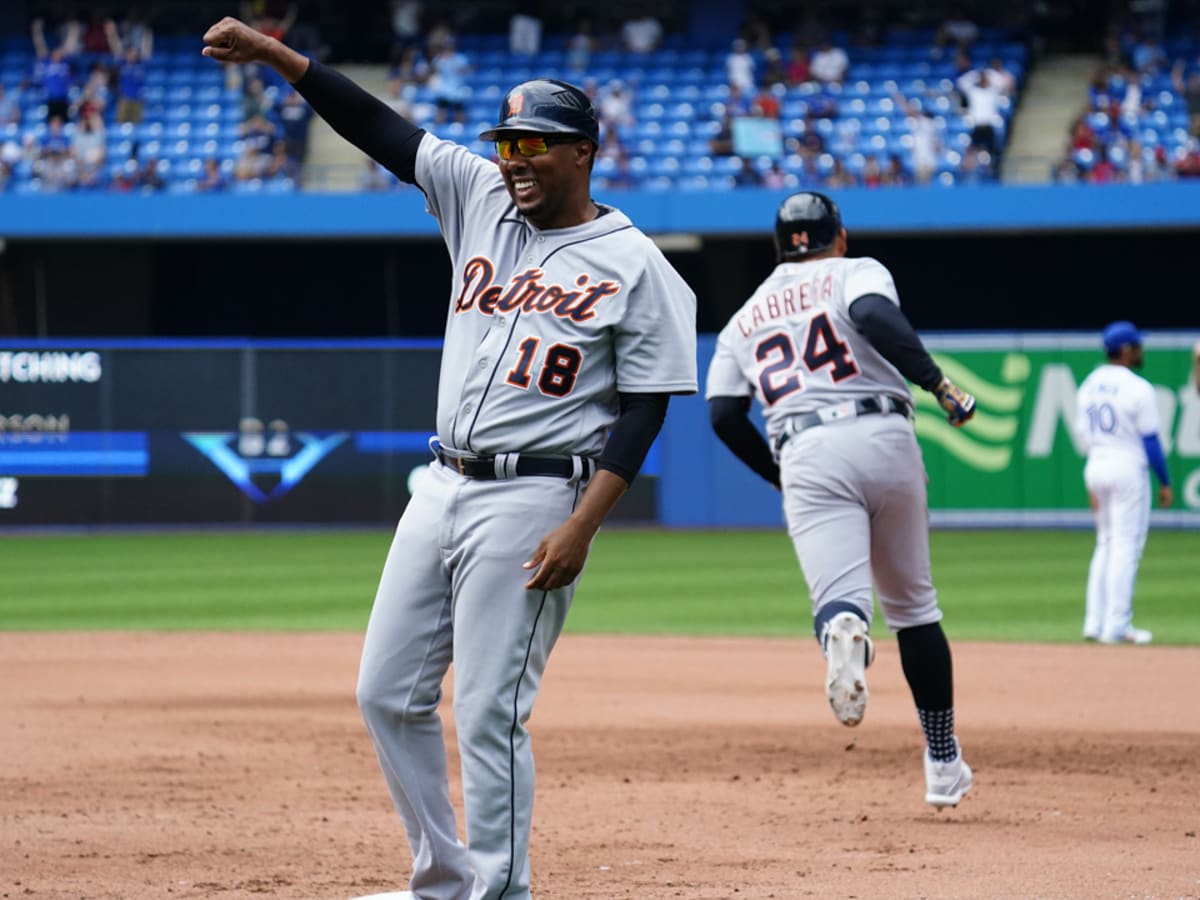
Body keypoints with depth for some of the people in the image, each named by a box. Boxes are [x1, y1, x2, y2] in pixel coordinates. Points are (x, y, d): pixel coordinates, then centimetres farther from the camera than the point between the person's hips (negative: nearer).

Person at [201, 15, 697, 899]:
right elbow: (382, 129, 7)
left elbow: (643, 410, -10)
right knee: (388, 693, 9)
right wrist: (274, 53, -1)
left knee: (489, 713, -11)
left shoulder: (634, 265, -7)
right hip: (442, 487, 7)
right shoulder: (482, 198, 10)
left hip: (531, 498, -7)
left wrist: (580, 526, -19)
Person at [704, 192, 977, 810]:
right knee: (912, 604, 15)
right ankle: (943, 764, 17)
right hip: (884, 439, 0)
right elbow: (874, 315, -11)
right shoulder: (856, 272, 14)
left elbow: (723, 413, 12)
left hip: (806, 457, 0)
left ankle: (844, 630, -55)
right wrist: (938, 384, -11)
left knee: (837, 595, -15)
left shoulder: (744, 319, 24)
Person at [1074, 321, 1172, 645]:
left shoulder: (1088, 386, 8)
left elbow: (1085, 436, 13)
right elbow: (1150, 441, -12)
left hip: (1095, 468, 7)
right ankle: (1117, 627, -3)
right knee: (1126, 548, -3)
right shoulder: (1137, 388, -13)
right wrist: (1165, 482, -4)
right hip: (1128, 469, -7)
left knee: (1106, 545, 16)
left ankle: (1095, 622, 15)